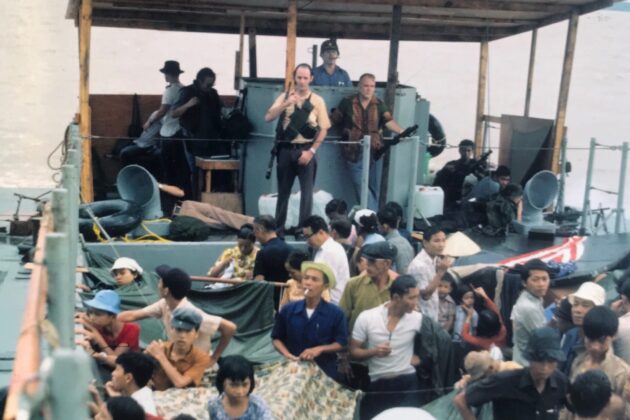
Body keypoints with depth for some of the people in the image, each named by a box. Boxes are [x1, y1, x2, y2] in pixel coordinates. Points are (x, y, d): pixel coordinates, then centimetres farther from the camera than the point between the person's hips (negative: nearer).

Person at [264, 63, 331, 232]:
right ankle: (278, 227, 20)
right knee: (283, 190, 11)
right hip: (286, 149, 2)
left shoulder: (317, 101, 1)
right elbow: (268, 118, -8)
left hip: (305, 150, -1)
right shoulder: (285, 97, 4)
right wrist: (285, 104, -21)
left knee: (307, 191, -1)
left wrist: (311, 151, -9)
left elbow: (323, 129, -1)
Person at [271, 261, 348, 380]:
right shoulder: (287, 310, -2)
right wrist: (287, 354, -10)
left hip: (324, 373, -1)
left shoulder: (336, 313, -7)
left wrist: (320, 349, -18)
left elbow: (341, 343, -3)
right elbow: (276, 338, 8)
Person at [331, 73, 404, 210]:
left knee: (374, 187, 6)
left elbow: (389, 121, -8)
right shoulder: (347, 103, 2)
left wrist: (401, 131, -23)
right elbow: (334, 121, 10)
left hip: (375, 151, 2)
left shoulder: (379, 105, 7)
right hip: (355, 152, -2)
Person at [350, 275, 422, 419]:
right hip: (376, 384, 0)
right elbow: (353, 352, -1)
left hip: (407, 383, 0)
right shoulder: (366, 318, -6)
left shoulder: (418, 319, -5)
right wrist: (373, 351, -18)